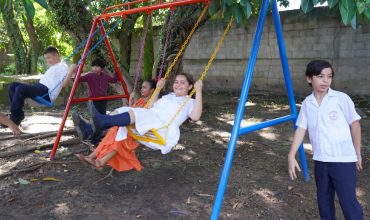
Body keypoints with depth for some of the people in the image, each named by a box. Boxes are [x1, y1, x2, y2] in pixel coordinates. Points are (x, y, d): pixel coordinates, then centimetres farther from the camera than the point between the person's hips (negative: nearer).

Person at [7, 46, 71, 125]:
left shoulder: (63, 66, -3)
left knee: (20, 89, -28)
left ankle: (15, 118, -13)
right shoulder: (53, 66, 27)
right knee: (12, 86, 2)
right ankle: (18, 114, -1)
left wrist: (71, 72, -26)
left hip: (47, 92, -10)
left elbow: (63, 84, -17)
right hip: (40, 87, 10)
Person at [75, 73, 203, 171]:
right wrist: (158, 88, 27)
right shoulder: (168, 96, 31)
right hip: (147, 129, 7)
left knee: (136, 114, -29)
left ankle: (102, 121, -40)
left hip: (162, 132, -7)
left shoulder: (190, 102, 12)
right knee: (121, 127, -15)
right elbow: (149, 109, 26)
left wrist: (198, 92, -12)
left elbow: (195, 117, -11)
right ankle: (100, 161, -16)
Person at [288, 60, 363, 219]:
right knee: (324, 200, 15)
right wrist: (291, 156, -4)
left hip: (343, 159, -4)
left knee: (348, 201, -1)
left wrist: (357, 153, 4)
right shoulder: (307, 103, 2)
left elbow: (354, 124, -1)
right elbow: (301, 129, 1)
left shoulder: (342, 98, -9)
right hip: (320, 160, 4)